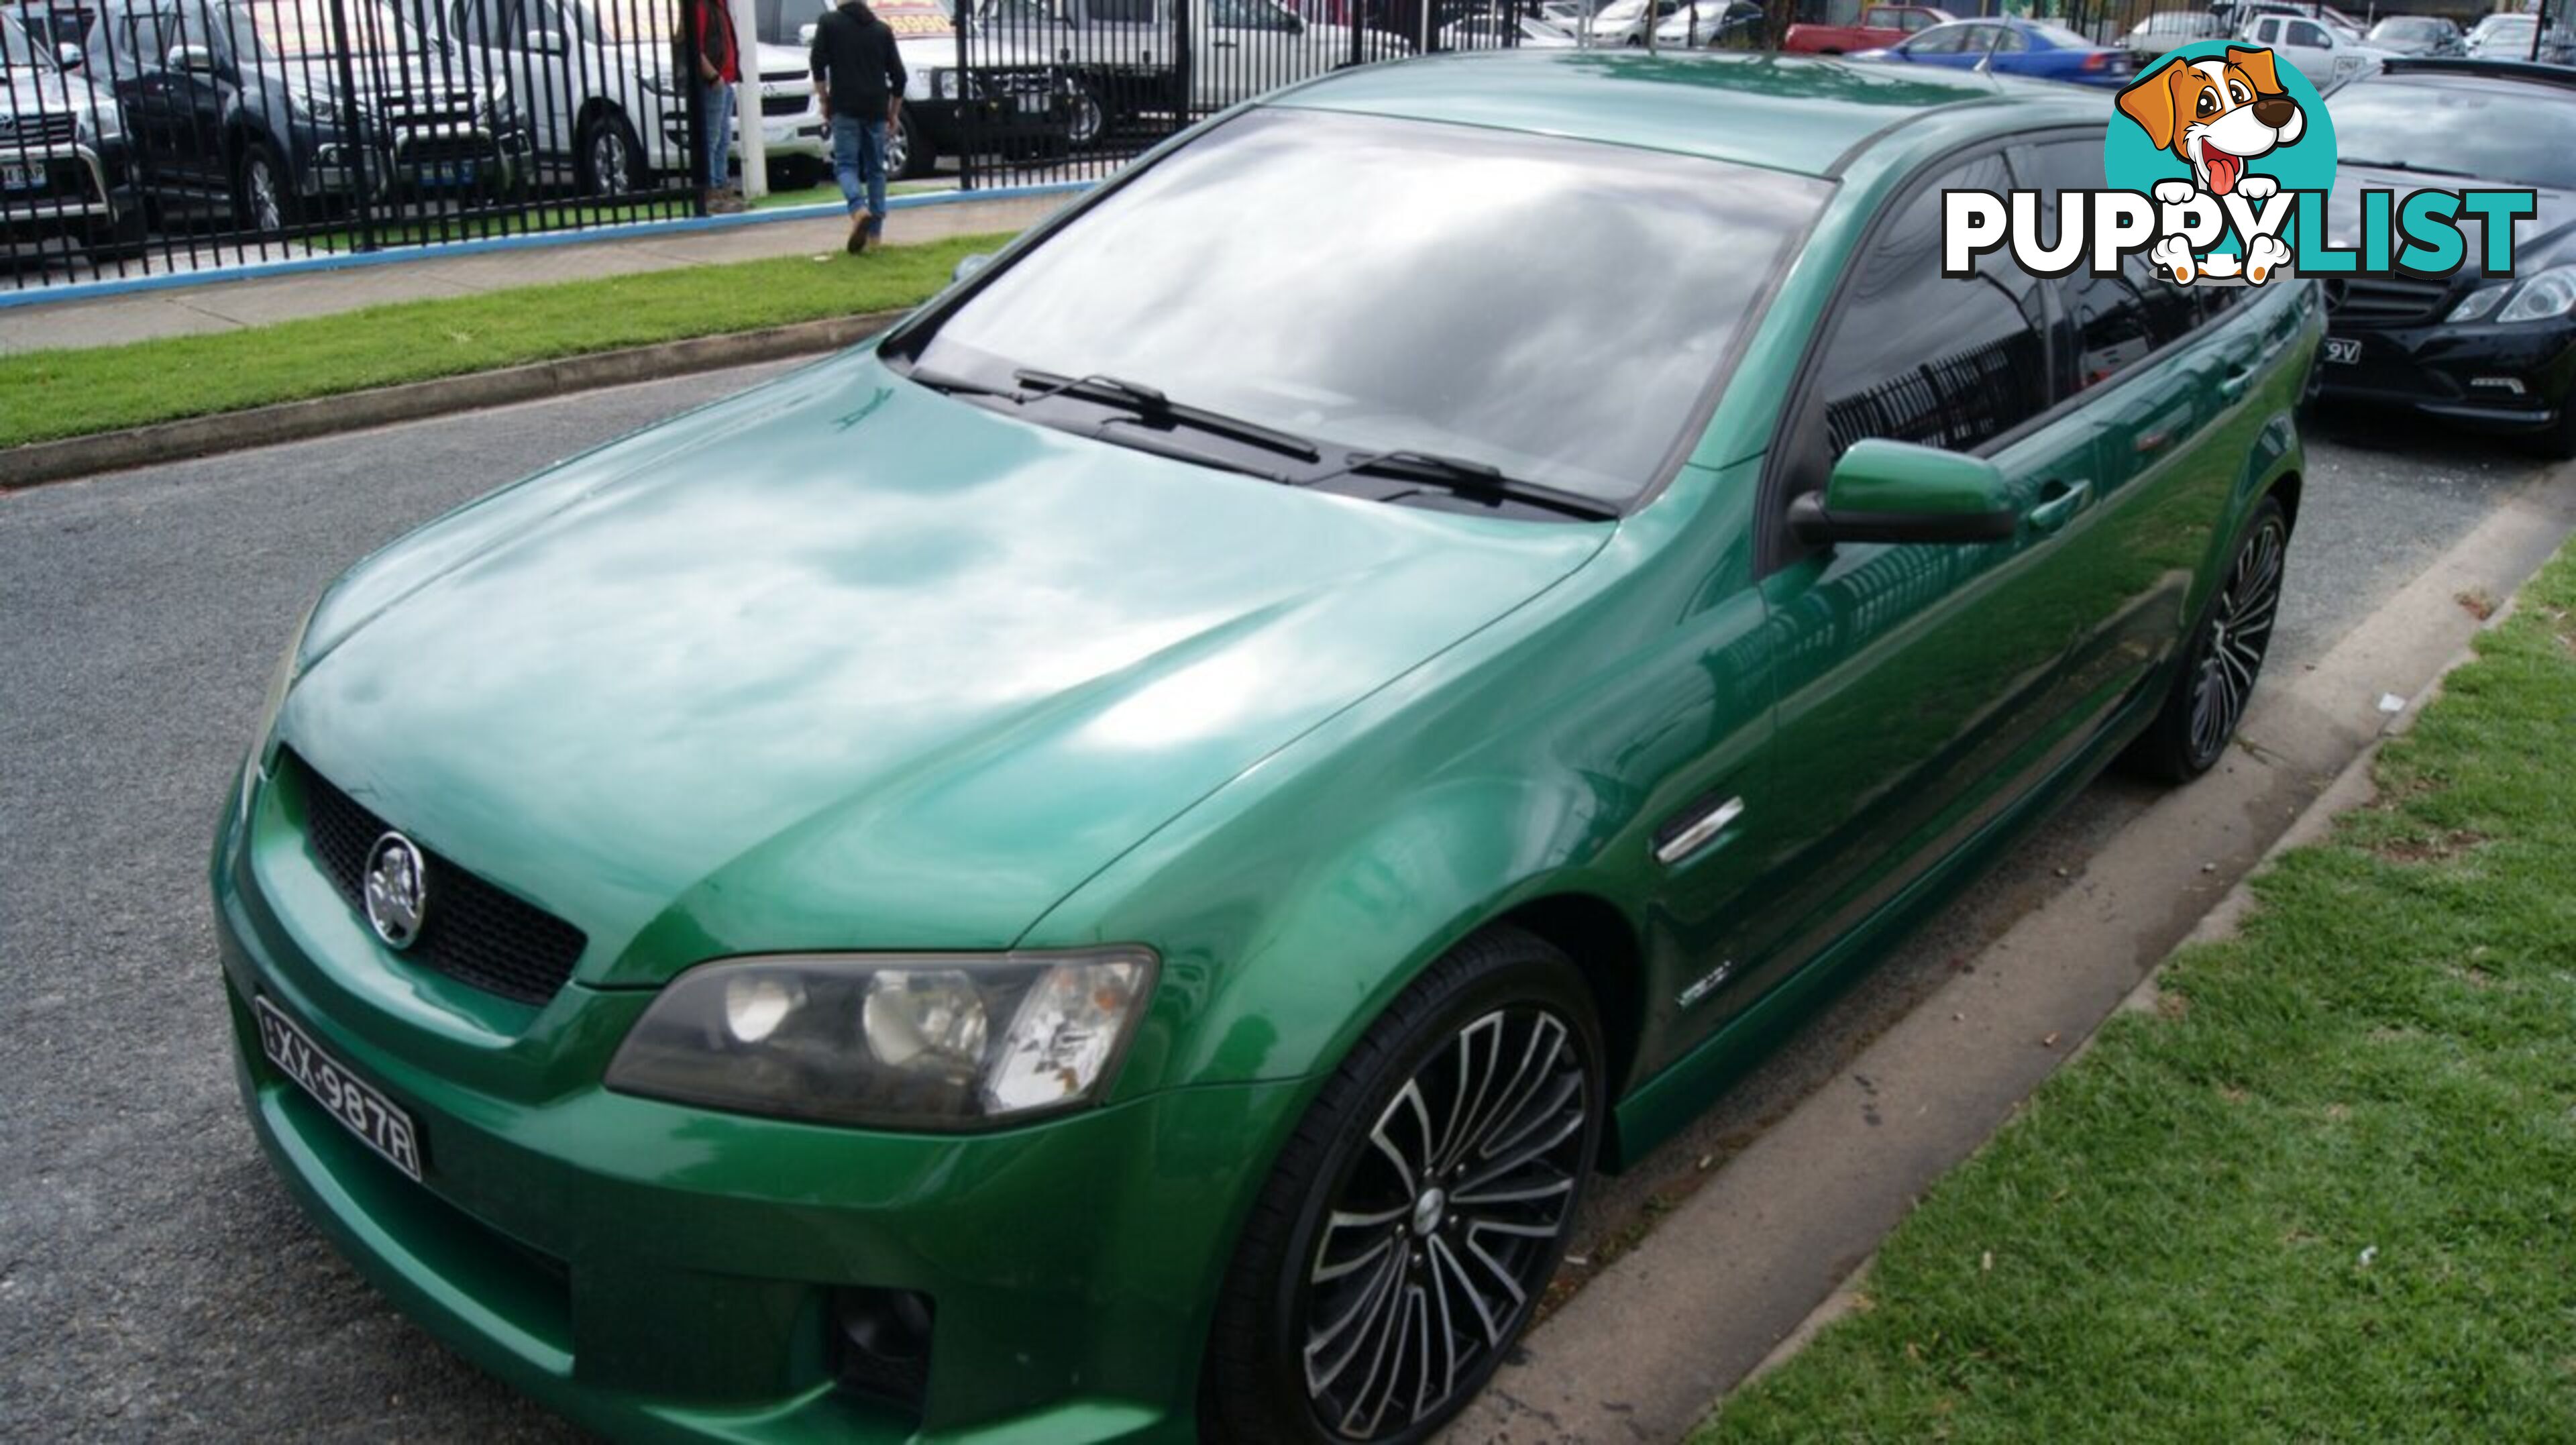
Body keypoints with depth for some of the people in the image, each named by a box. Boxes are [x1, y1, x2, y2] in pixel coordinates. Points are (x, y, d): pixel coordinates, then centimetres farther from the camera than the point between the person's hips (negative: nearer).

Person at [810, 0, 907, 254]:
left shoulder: (829, 22, 3)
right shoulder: (882, 29, 10)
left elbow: (818, 63, -3)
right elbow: (898, 74, 9)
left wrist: (824, 99, 7)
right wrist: (894, 111, 19)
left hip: (844, 108, -3)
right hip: (876, 108, 3)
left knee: (845, 164, -2)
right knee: (875, 168, 10)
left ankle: (859, 210, -30)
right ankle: (875, 230, 7)